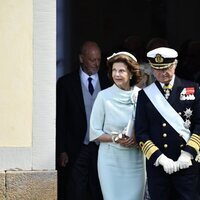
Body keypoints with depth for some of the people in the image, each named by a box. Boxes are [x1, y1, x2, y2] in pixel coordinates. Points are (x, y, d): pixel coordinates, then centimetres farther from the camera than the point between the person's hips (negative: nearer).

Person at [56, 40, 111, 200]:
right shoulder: (66, 82, 0)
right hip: (78, 149, -2)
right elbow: (60, 119, 1)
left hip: (102, 147, 2)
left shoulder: (108, 81, 4)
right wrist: (62, 150, -4)